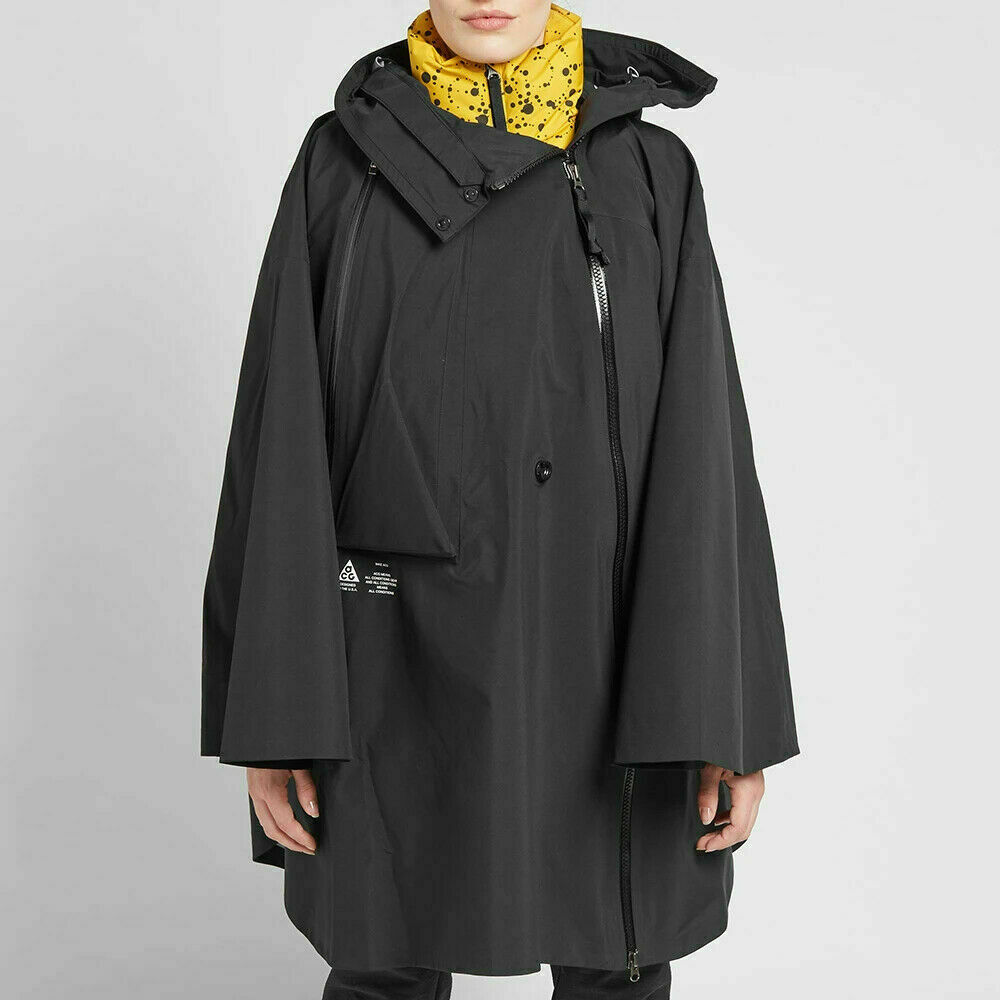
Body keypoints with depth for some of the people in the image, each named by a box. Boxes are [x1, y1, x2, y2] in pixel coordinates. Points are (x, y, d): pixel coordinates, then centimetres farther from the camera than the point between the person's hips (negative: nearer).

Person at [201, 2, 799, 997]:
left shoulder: (649, 172, 2)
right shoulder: (346, 161, 1)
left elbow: (701, 443, -4)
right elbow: (284, 437, -3)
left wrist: (731, 713, -10)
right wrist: (271, 708, -7)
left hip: (599, 653, 1)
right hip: (402, 661, 0)